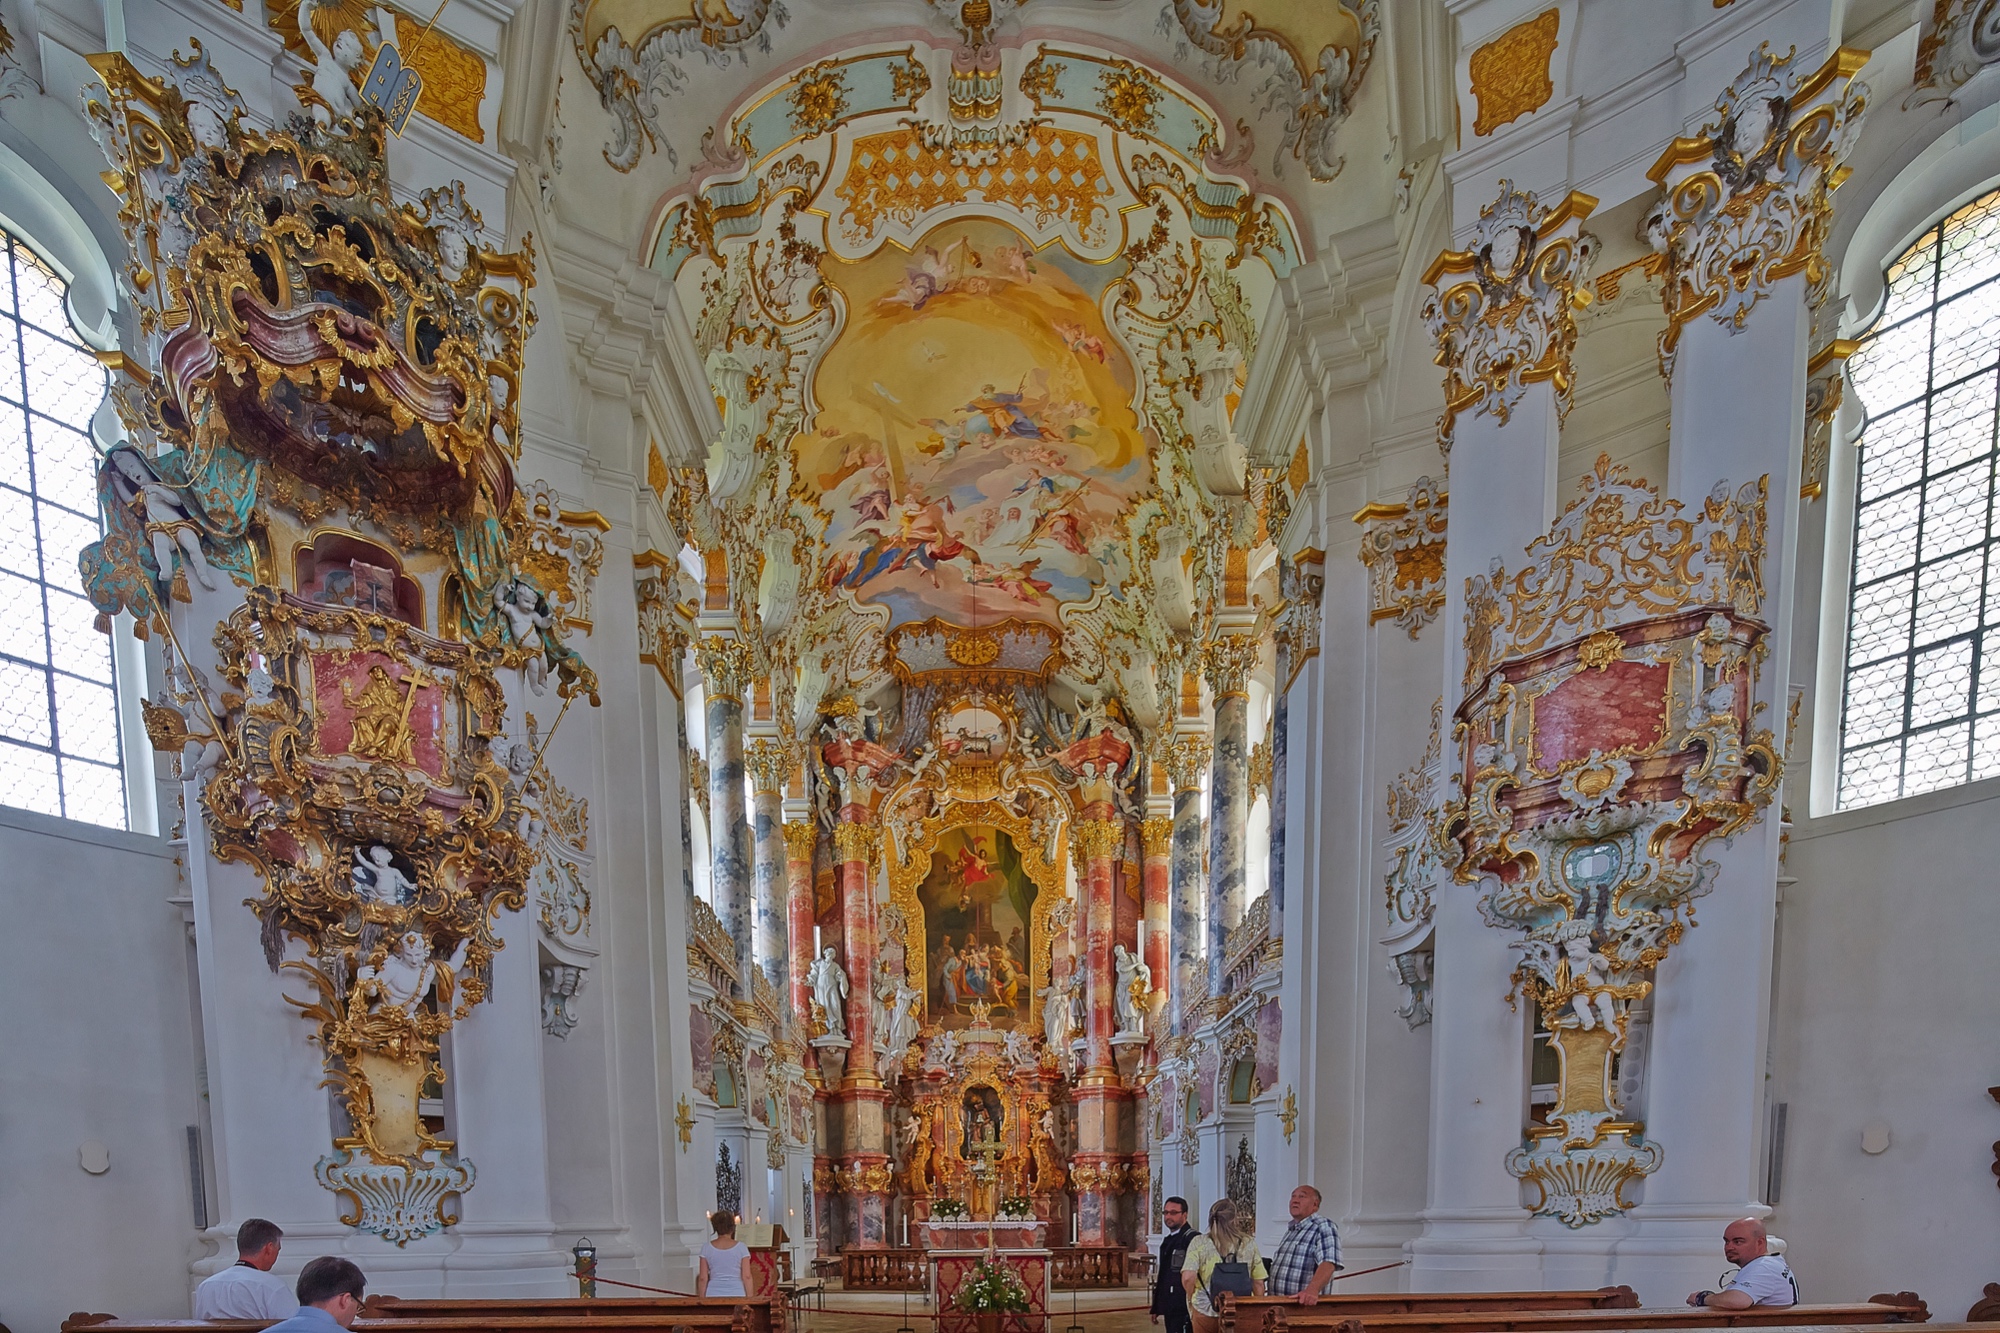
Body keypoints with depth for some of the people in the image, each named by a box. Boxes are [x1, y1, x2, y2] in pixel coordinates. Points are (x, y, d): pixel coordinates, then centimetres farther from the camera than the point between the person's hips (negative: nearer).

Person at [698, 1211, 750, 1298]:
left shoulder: (707, 1248, 3)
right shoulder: (741, 1247, 0)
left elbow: (703, 1278, 3)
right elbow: (746, 1277, -2)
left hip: (713, 1297, 1)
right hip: (736, 1295, -1)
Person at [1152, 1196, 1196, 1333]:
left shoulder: (1192, 1239, -11)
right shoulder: (1166, 1240, 16)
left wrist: (1190, 1306, -17)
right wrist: (1156, 1307, 19)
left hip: (1183, 1308, -8)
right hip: (1169, 1306, 8)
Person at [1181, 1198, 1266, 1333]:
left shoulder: (1199, 1243, -6)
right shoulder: (1248, 1243, -2)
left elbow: (1188, 1278, -16)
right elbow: (1258, 1283, 1)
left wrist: (1192, 1298, 4)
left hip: (1205, 1312, 0)